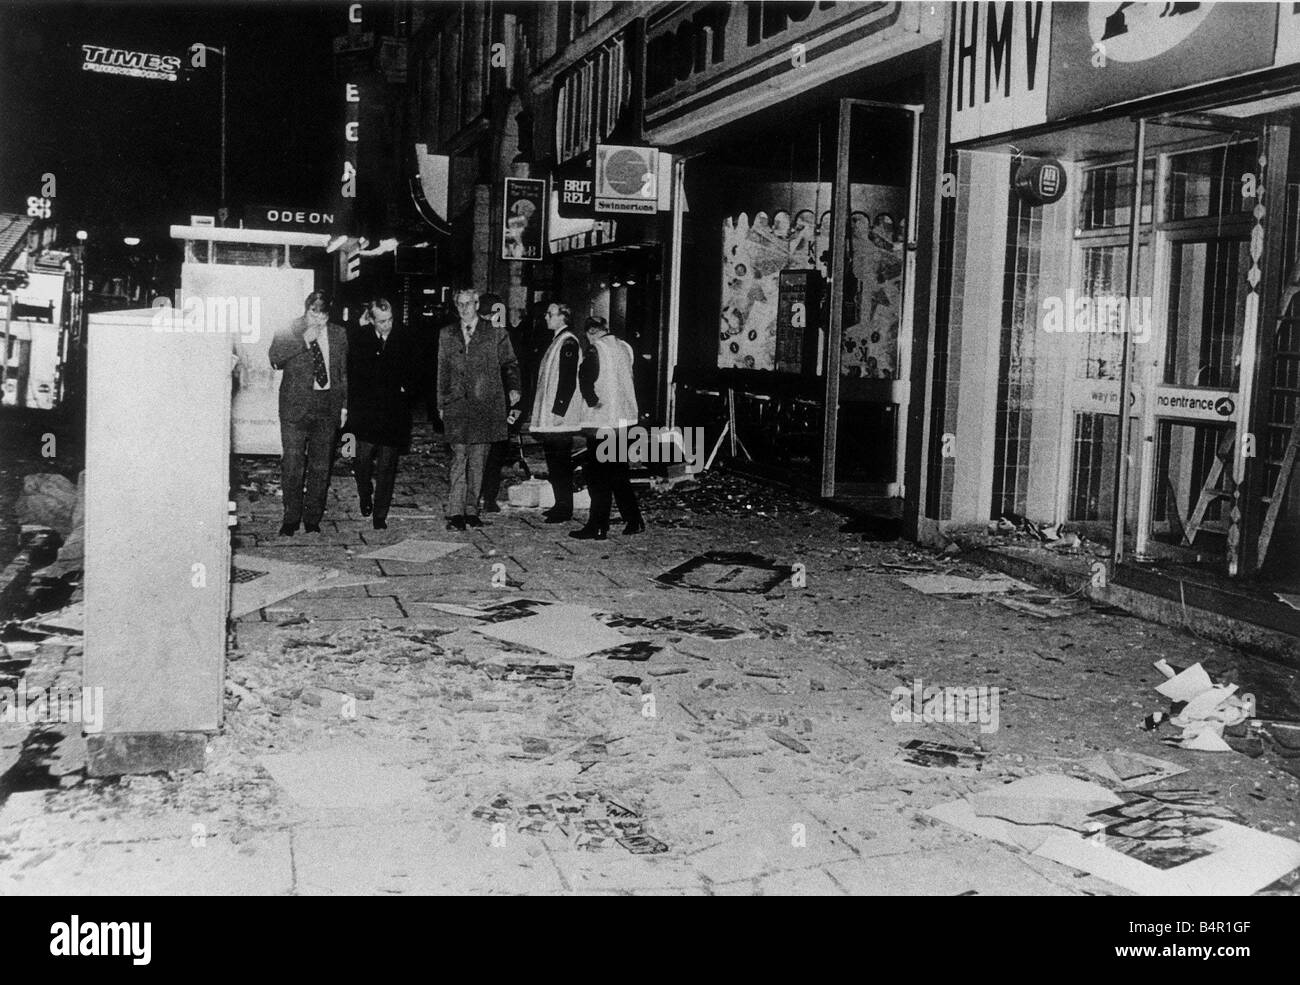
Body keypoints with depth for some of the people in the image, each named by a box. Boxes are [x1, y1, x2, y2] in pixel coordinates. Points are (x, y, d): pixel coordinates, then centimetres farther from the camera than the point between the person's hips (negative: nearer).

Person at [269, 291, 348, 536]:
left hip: (328, 406, 2)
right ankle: (291, 518, 9)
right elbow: (275, 360, -14)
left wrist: (344, 406, 10)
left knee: (321, 465, 6)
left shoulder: (338, 334, 9)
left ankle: (313, 518, 16)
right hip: (296, 406, -2)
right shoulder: (288, 332, 0)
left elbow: (344, 372, 14)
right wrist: (304, 341, -19)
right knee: (292, 464, -3)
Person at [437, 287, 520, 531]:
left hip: (485, 405, 0)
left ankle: (471, 510, 14)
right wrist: (441, 404, 14)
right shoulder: (447, 335, 12)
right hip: (457, 405, 1)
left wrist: (513, 388, -7)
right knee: (459, 456, -7)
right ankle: (455, 512, -7)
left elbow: (509, 364, 10)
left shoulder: (495, 333, 6)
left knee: (477, 459, 4)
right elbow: (442, 371, 17)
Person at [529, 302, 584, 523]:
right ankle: (561, 505, 19)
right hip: (549, 415, 10)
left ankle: (565, 510, -2)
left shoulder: (568, 341, -12)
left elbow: (568, 380, -19)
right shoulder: (557, 340, 18)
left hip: (559, 415, -10)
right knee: (553, 460, 12)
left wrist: (558, 411, -22)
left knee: (560, 462, -6)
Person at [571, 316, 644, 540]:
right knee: (619, 471, 17)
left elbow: (585, 378, -22)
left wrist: (592, 401, -11)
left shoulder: (594, 349, -11)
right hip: (625, 417, 7)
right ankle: (634, 520, 20)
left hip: (601, 421, -7)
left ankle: (598, 528, 2)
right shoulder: (625, 348, 8)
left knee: (598, 476, 0)